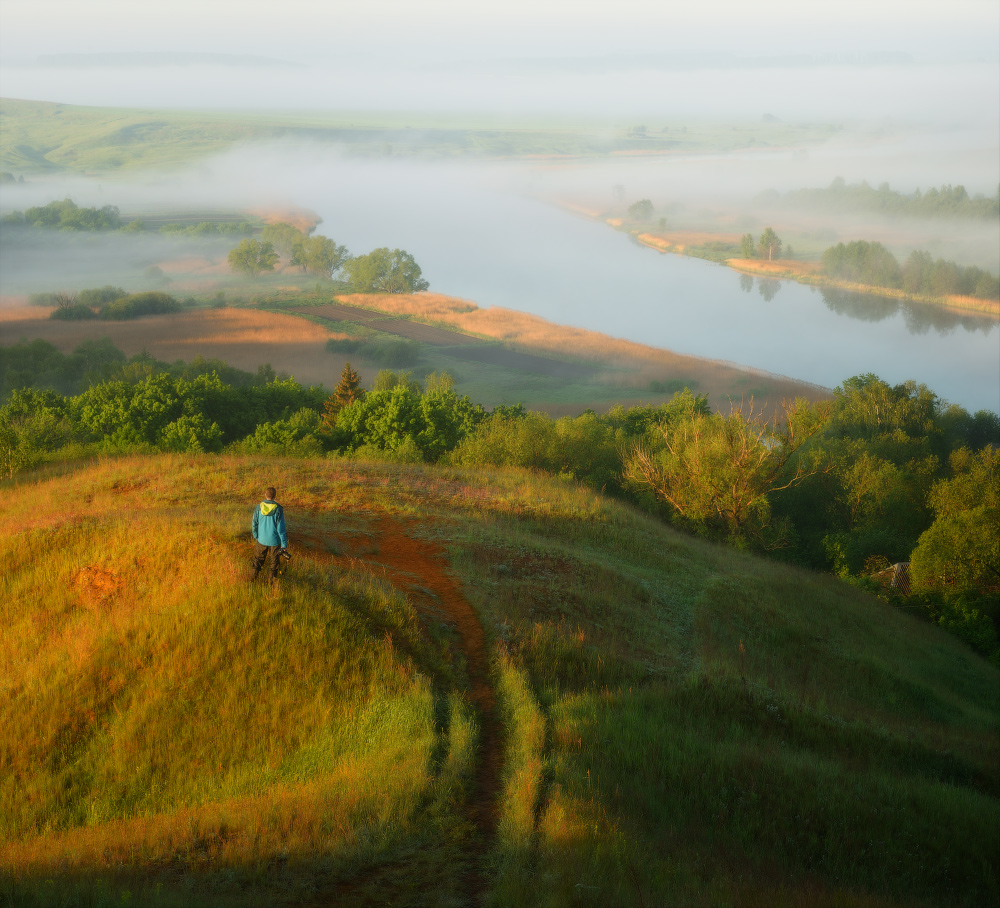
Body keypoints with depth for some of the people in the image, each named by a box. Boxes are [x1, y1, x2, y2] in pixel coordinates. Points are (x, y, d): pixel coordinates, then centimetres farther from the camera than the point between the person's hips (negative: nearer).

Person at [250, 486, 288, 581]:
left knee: (258, 558, 24)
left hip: (262, 539, 2)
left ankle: (254, 576, 36)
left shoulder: (258, 508, -12)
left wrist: (256, 537, 16)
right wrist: (284, 544, -8)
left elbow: (254, 525, -2)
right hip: (275, 540, -2)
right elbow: (281, 528, -17)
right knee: (275, 560, 19)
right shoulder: (278, 509, -20)